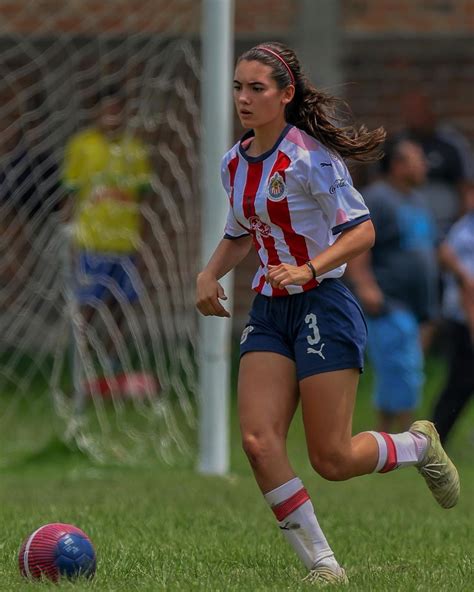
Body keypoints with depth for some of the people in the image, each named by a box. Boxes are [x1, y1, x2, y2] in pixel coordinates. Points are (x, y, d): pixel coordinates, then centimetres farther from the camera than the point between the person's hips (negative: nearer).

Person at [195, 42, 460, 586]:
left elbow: (361, 231, -17)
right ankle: (322, 566, -6)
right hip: (269, 312, 7)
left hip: (323, 305, -7)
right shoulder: (234, 163, 9)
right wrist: (209, 275, 8)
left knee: (331, 460, -7)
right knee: (258, 440, -14)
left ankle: (419, 445, 25)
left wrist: (308, 268, -30)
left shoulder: (308, 156, -13)